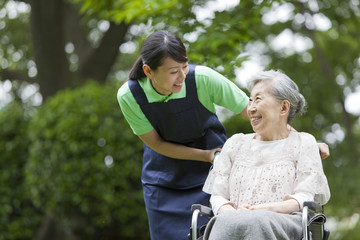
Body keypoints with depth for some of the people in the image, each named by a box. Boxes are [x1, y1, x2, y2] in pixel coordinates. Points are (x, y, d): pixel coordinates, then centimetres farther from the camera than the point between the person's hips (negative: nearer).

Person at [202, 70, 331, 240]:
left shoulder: (303, 143, 17)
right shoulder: (235, 143, 27)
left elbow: (306, 198, 4)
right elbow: (217, 195, 18)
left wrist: (259, 210, -15)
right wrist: (232, 213, -9)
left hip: (286, 225, -2)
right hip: (234, 221, 2)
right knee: (227, 220, -39)